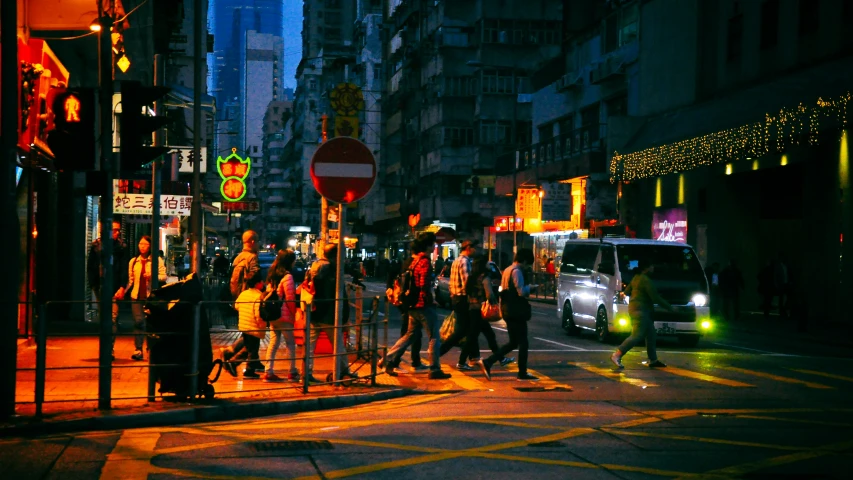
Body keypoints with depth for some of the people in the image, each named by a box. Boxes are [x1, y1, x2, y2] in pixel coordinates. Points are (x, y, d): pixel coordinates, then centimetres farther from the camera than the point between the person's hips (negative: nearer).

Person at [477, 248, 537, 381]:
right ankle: (522, 373, 4)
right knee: (522, 342, 0)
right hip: (516, 312, -9)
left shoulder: (507, 270, 16)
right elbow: (521, 291, -21)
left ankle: (487, 363, 5)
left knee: (513, 342, 14)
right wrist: (529, 287, -1)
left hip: (508, 311, 9)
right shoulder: (517, 271, -14)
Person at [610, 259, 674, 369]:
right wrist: (669, 307, -11)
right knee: (637, 336, -13)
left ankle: (653, 360, 17)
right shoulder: (646, 280, -17)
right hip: (640, 310, -11)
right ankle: (617, 356, -17)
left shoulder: (636, 278, 13)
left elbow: (627, 292, 20)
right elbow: (656, 298, -18)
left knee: (651, 335, 13)